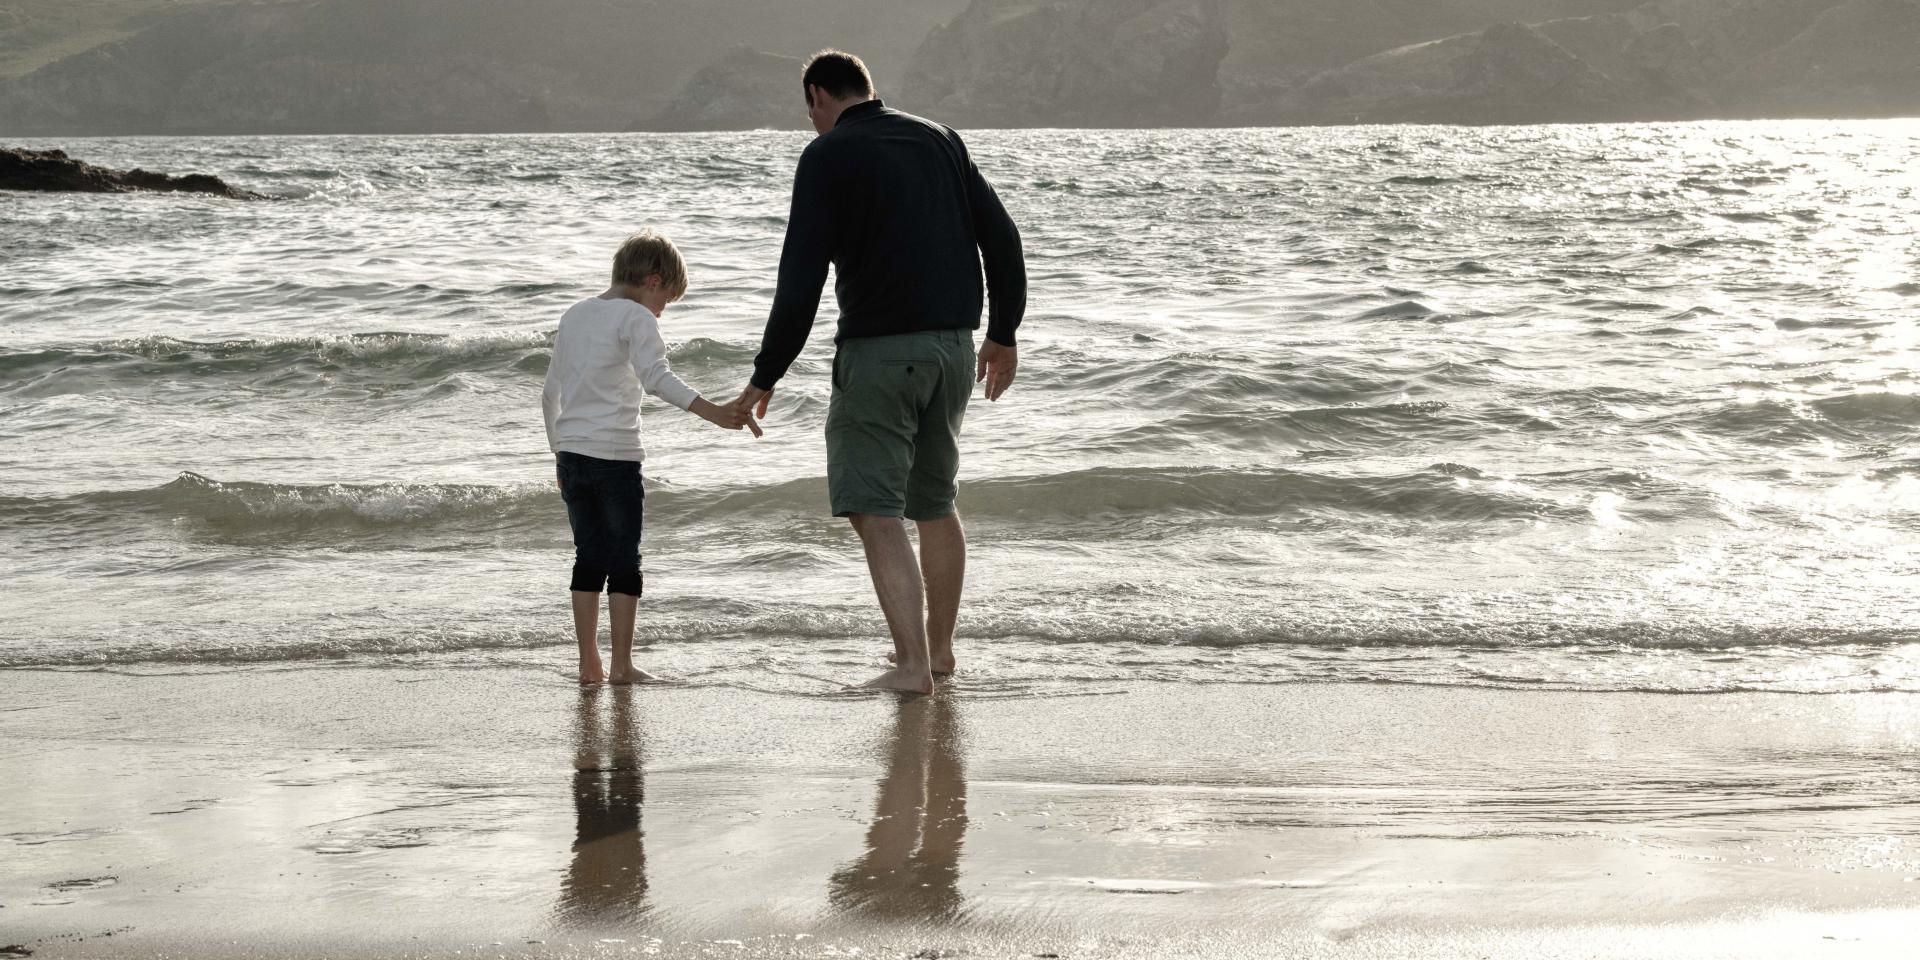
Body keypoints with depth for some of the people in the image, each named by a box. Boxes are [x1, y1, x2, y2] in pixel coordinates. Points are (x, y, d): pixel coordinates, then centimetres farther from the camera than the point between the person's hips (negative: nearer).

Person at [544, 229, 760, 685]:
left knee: (588, 558, 12)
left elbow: (550, 394, 19)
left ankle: (589, 663, 11)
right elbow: (657, 377, -24)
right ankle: (622, 664, 3)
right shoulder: (636, 317, -6)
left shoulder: (574, 315, 16)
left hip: (571, 454, 7)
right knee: (624, 562, 2)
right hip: (615, 455, -6)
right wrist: (713, 412, -32)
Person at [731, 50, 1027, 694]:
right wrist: (1003, 334, 21)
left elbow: (802, 279, -13)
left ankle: (912, 665, -14)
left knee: (874, 511, -5)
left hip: (877, 350, -6)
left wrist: (765, 377, -9)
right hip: (952, 345, 7)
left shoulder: (827, 156, -6)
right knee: (934, 502, 19)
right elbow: (1002, 240, 11)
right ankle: (939, 648, 29)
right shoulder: (940, 140, 12)